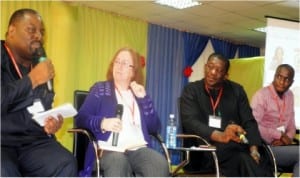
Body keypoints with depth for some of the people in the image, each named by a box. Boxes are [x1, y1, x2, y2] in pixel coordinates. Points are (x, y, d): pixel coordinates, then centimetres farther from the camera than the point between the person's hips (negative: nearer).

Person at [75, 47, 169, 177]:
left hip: (139, 149, 3)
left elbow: (155, 128, 13)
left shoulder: (140, 94, 24)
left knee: (160, 164, -31)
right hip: (110, 149, -3)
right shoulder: (100, 89, 16)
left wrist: (143, 98, 4)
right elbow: (81, 118, 4)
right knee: (118, 163, -39)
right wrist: (102, 123, -16)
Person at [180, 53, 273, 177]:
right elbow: (190, 122, -11)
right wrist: (220, 136, -29)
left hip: (236, 145, 3)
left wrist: (254, 150, -13)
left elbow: (249, 122, 7)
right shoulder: (191, 90, 4)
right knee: (244, 160, -32)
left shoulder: (236, 90, 14)